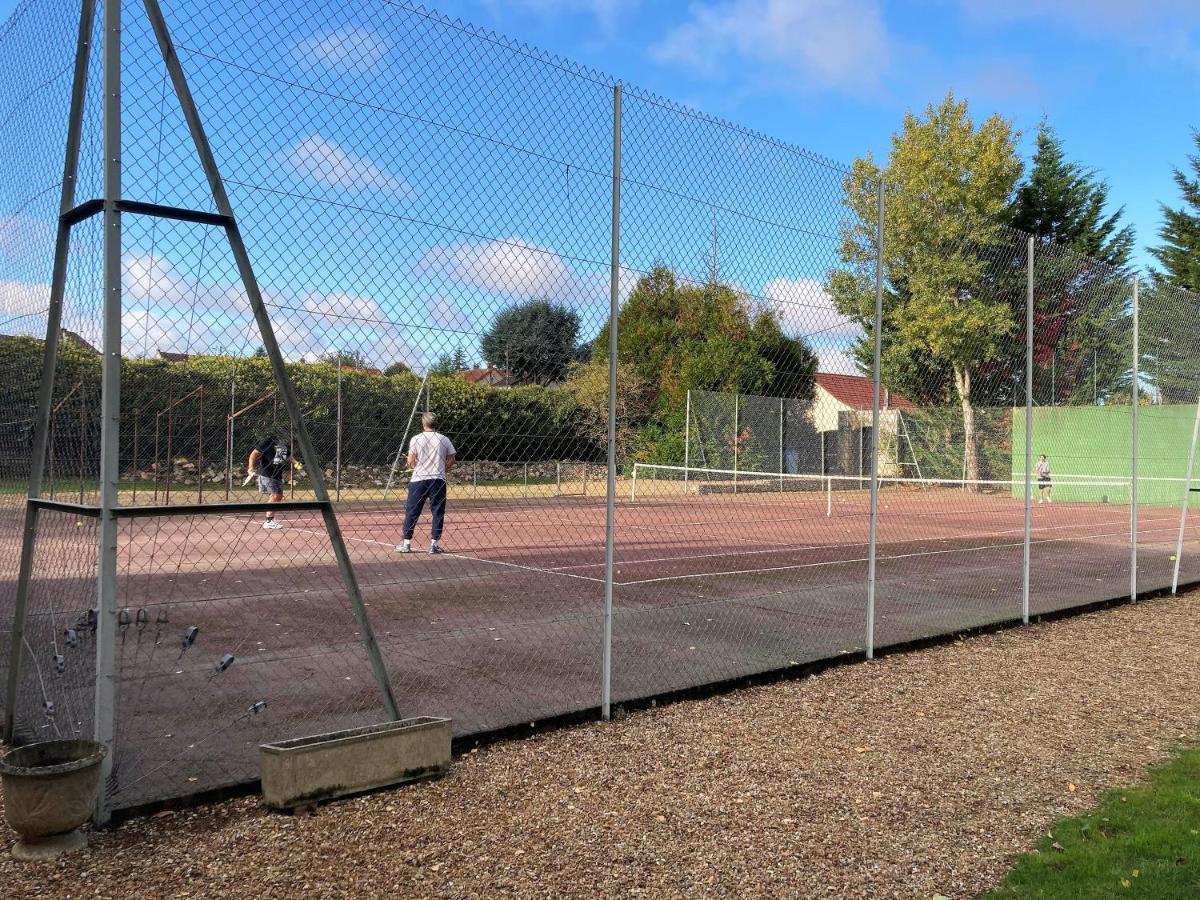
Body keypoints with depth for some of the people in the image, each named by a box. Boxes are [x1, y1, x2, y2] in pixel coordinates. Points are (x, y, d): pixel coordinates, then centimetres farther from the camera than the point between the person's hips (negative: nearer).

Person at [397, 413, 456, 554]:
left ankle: (406, 543, 8)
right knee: (438, 512, 6)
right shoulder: (444, 439, 3)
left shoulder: (416, 439, -3)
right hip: (438, 480, 1)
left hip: (418, 480, -1)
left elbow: (410, 462, -5)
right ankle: (434, 544, 3)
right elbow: (451, 461, 3)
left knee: (412, 511, 6)